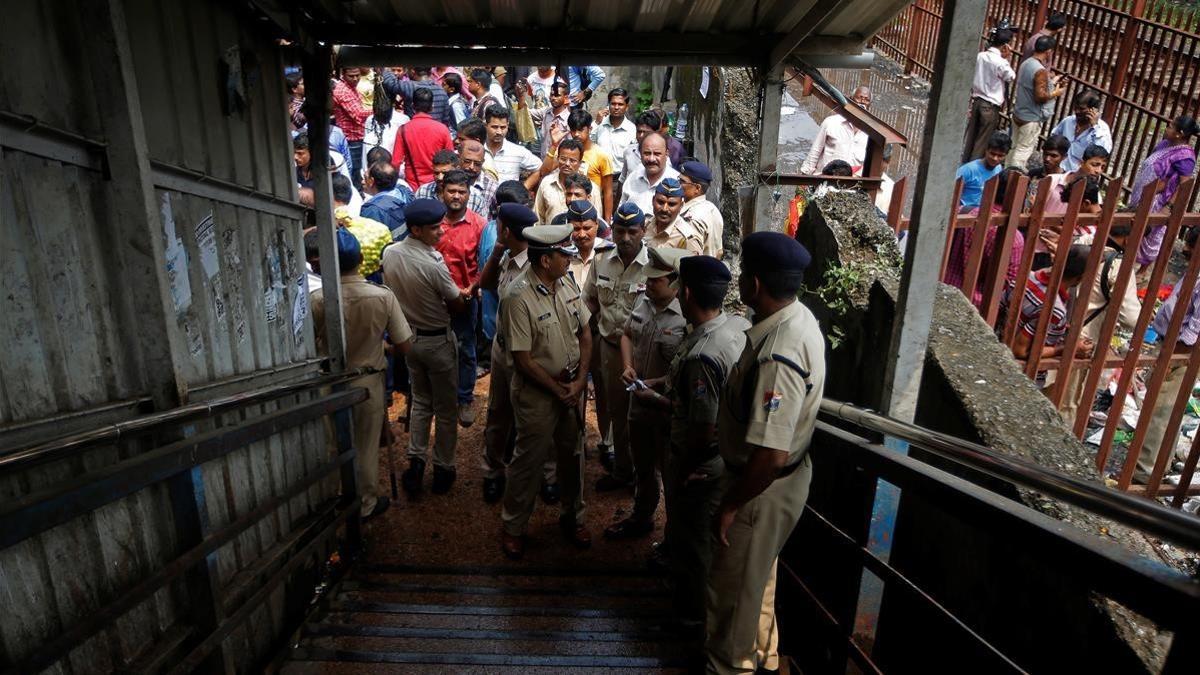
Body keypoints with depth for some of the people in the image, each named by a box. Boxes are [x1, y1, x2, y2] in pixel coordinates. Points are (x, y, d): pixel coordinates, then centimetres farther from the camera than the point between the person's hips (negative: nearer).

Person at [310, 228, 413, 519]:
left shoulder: (317, 299, -18)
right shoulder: (382, 296, -19)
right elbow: (404, 347, -13)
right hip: (368, 381, -1)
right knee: (366, 446, 16)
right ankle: (367, 503, 33)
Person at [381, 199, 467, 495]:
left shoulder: (389, 253, -4)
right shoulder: (433, 264, -25)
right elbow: (457, 306, -14)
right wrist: (463, 295, 8)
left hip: (409, 336, 6)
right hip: (438, 340, -6)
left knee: (420, 401, 22)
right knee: (445, 408, 9)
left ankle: (415, 462, 22)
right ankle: (443, 469, 21)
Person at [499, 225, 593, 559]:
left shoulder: (567, 284, -2)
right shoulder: (518, 298, -23)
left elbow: (585, 333, 4)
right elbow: (523, 360, -20)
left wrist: (580, 381, -4)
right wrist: (557, 390, -12)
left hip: (573, 386, 6)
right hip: (537, 392, -6)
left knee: (572, 454, 19)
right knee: (529, 460, 10)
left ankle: (573, 516, 41)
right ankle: (512, 526, 33)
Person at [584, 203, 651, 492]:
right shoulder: (602, 260, 1)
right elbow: (590, 298, 14)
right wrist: (603, 324, 1)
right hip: (610, 347, 5)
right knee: (617, 413, 20)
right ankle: (621, 470, 40)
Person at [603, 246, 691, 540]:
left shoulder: (690, 318, -23)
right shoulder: (643, 301, -1)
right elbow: (627, 334, 13)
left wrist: (656, 383, -23)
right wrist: (627, 366, -2)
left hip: (669, 406, -7)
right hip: (639, 398, 7)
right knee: (642, 466, 25)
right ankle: (641, 518, 49)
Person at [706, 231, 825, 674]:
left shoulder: (777, 356, -35)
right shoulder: (799, 317, -4)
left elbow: (770, 456, -33)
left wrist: (730, 506, -18)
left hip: (764, 490, -10)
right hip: (779, 480, 10)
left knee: (731, 593, 15)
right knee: (758, 580, 31)